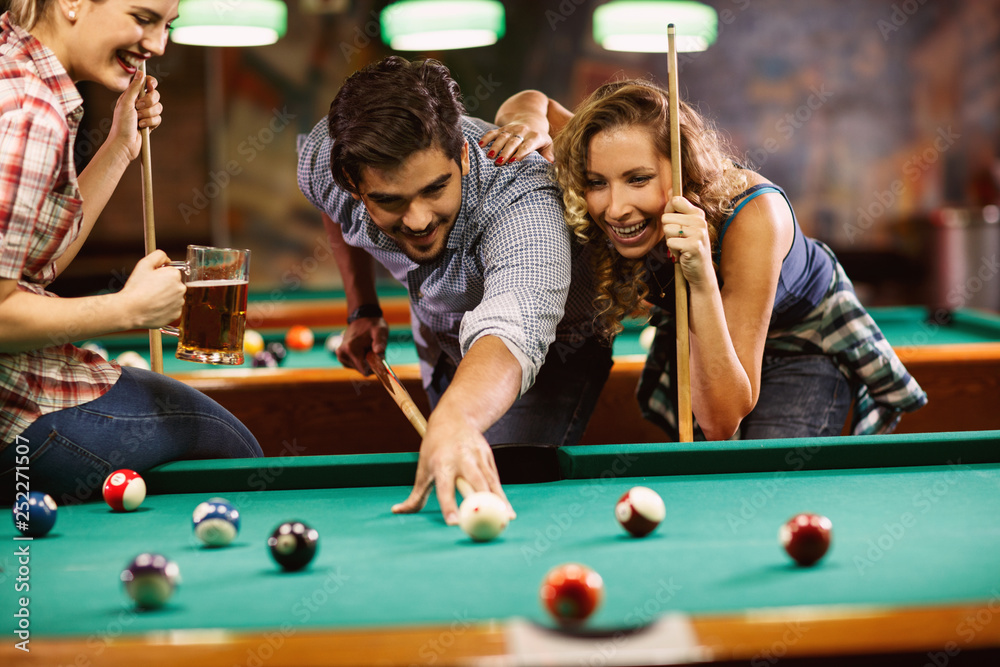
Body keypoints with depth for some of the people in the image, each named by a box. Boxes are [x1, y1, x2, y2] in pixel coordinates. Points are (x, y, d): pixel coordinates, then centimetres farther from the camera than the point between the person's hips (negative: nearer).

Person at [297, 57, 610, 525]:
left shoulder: (523, 199, -45)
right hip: (438, 340, 5)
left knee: (503, 490, -22)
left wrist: (454, 419, -84)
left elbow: (511, 334, -65)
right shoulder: (324, 159, -28)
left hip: (553, 350, -5)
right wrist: (362, 310, -5)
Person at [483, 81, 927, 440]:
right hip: (695, 346, 4)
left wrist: (703, 282, -56)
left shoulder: (753, 216, -42)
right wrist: (531, 122, -32)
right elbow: (532, 101, -7)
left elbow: (721, 423, -43)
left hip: (802, 341, -4)